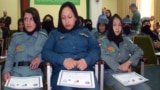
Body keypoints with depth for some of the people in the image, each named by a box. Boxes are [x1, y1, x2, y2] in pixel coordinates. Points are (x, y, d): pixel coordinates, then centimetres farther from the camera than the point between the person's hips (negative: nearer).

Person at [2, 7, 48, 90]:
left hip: (34, 74, -1)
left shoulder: (43, 37, 14)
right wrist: (6, 70, -6)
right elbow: (10, 56, 11)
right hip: (16, 74, 1)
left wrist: (40, 57, -12)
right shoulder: (16, 37, 17)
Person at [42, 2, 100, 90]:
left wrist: (87, 60, -11)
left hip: (84, 70, 1)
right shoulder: (55, 33, 21)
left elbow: (96, 49, 12)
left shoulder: (85, 31, 25)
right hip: (62, 71, -1)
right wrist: (63, 60, -12)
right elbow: (45, 52, 7)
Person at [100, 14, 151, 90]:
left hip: (126, 72, 4)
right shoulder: (104, 41, 8)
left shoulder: (125, 41, 21)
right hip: (110, 72, -4)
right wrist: (119, 67, -18)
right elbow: (104, 56, -10)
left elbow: (139, 51, 9)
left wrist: (128, 63, -7)